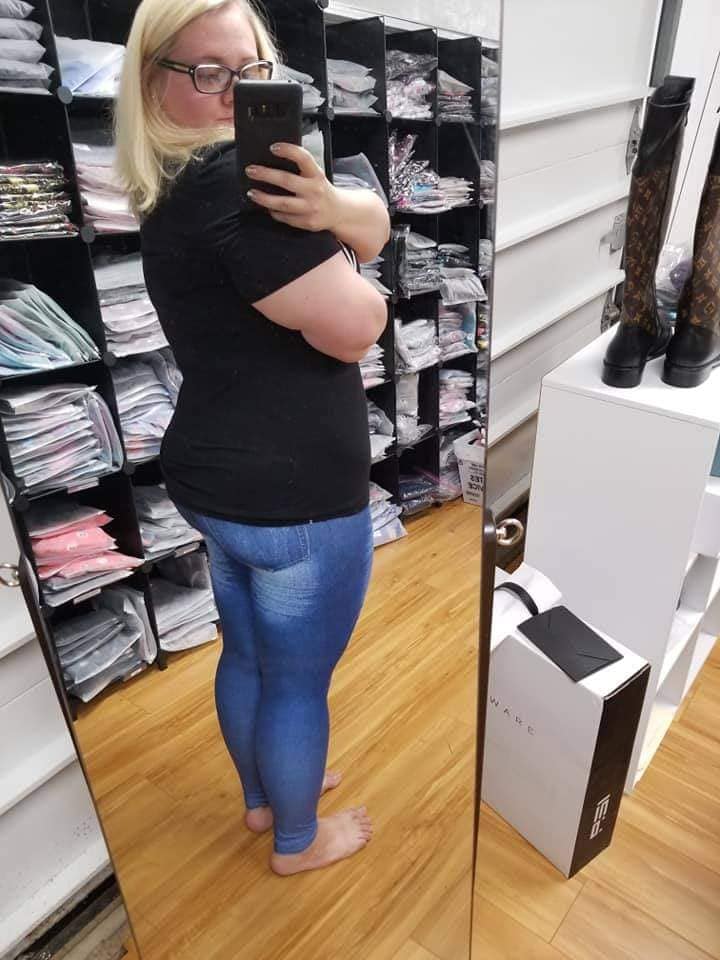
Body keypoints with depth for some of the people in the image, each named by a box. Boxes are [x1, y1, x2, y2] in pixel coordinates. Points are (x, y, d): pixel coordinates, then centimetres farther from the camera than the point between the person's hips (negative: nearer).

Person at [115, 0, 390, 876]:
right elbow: (357, 328, -21)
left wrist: (328, 209, -19)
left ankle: (262, 796, 51)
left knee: (247, 653, 25)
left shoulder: (177, 184, 8)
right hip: (294, 490, -10)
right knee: (299, 679, 13)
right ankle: (298, 840, 40)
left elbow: (376, 221, 4)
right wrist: (324, 238, -2)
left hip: (214, 476, 10)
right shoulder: (234, 184, -22)